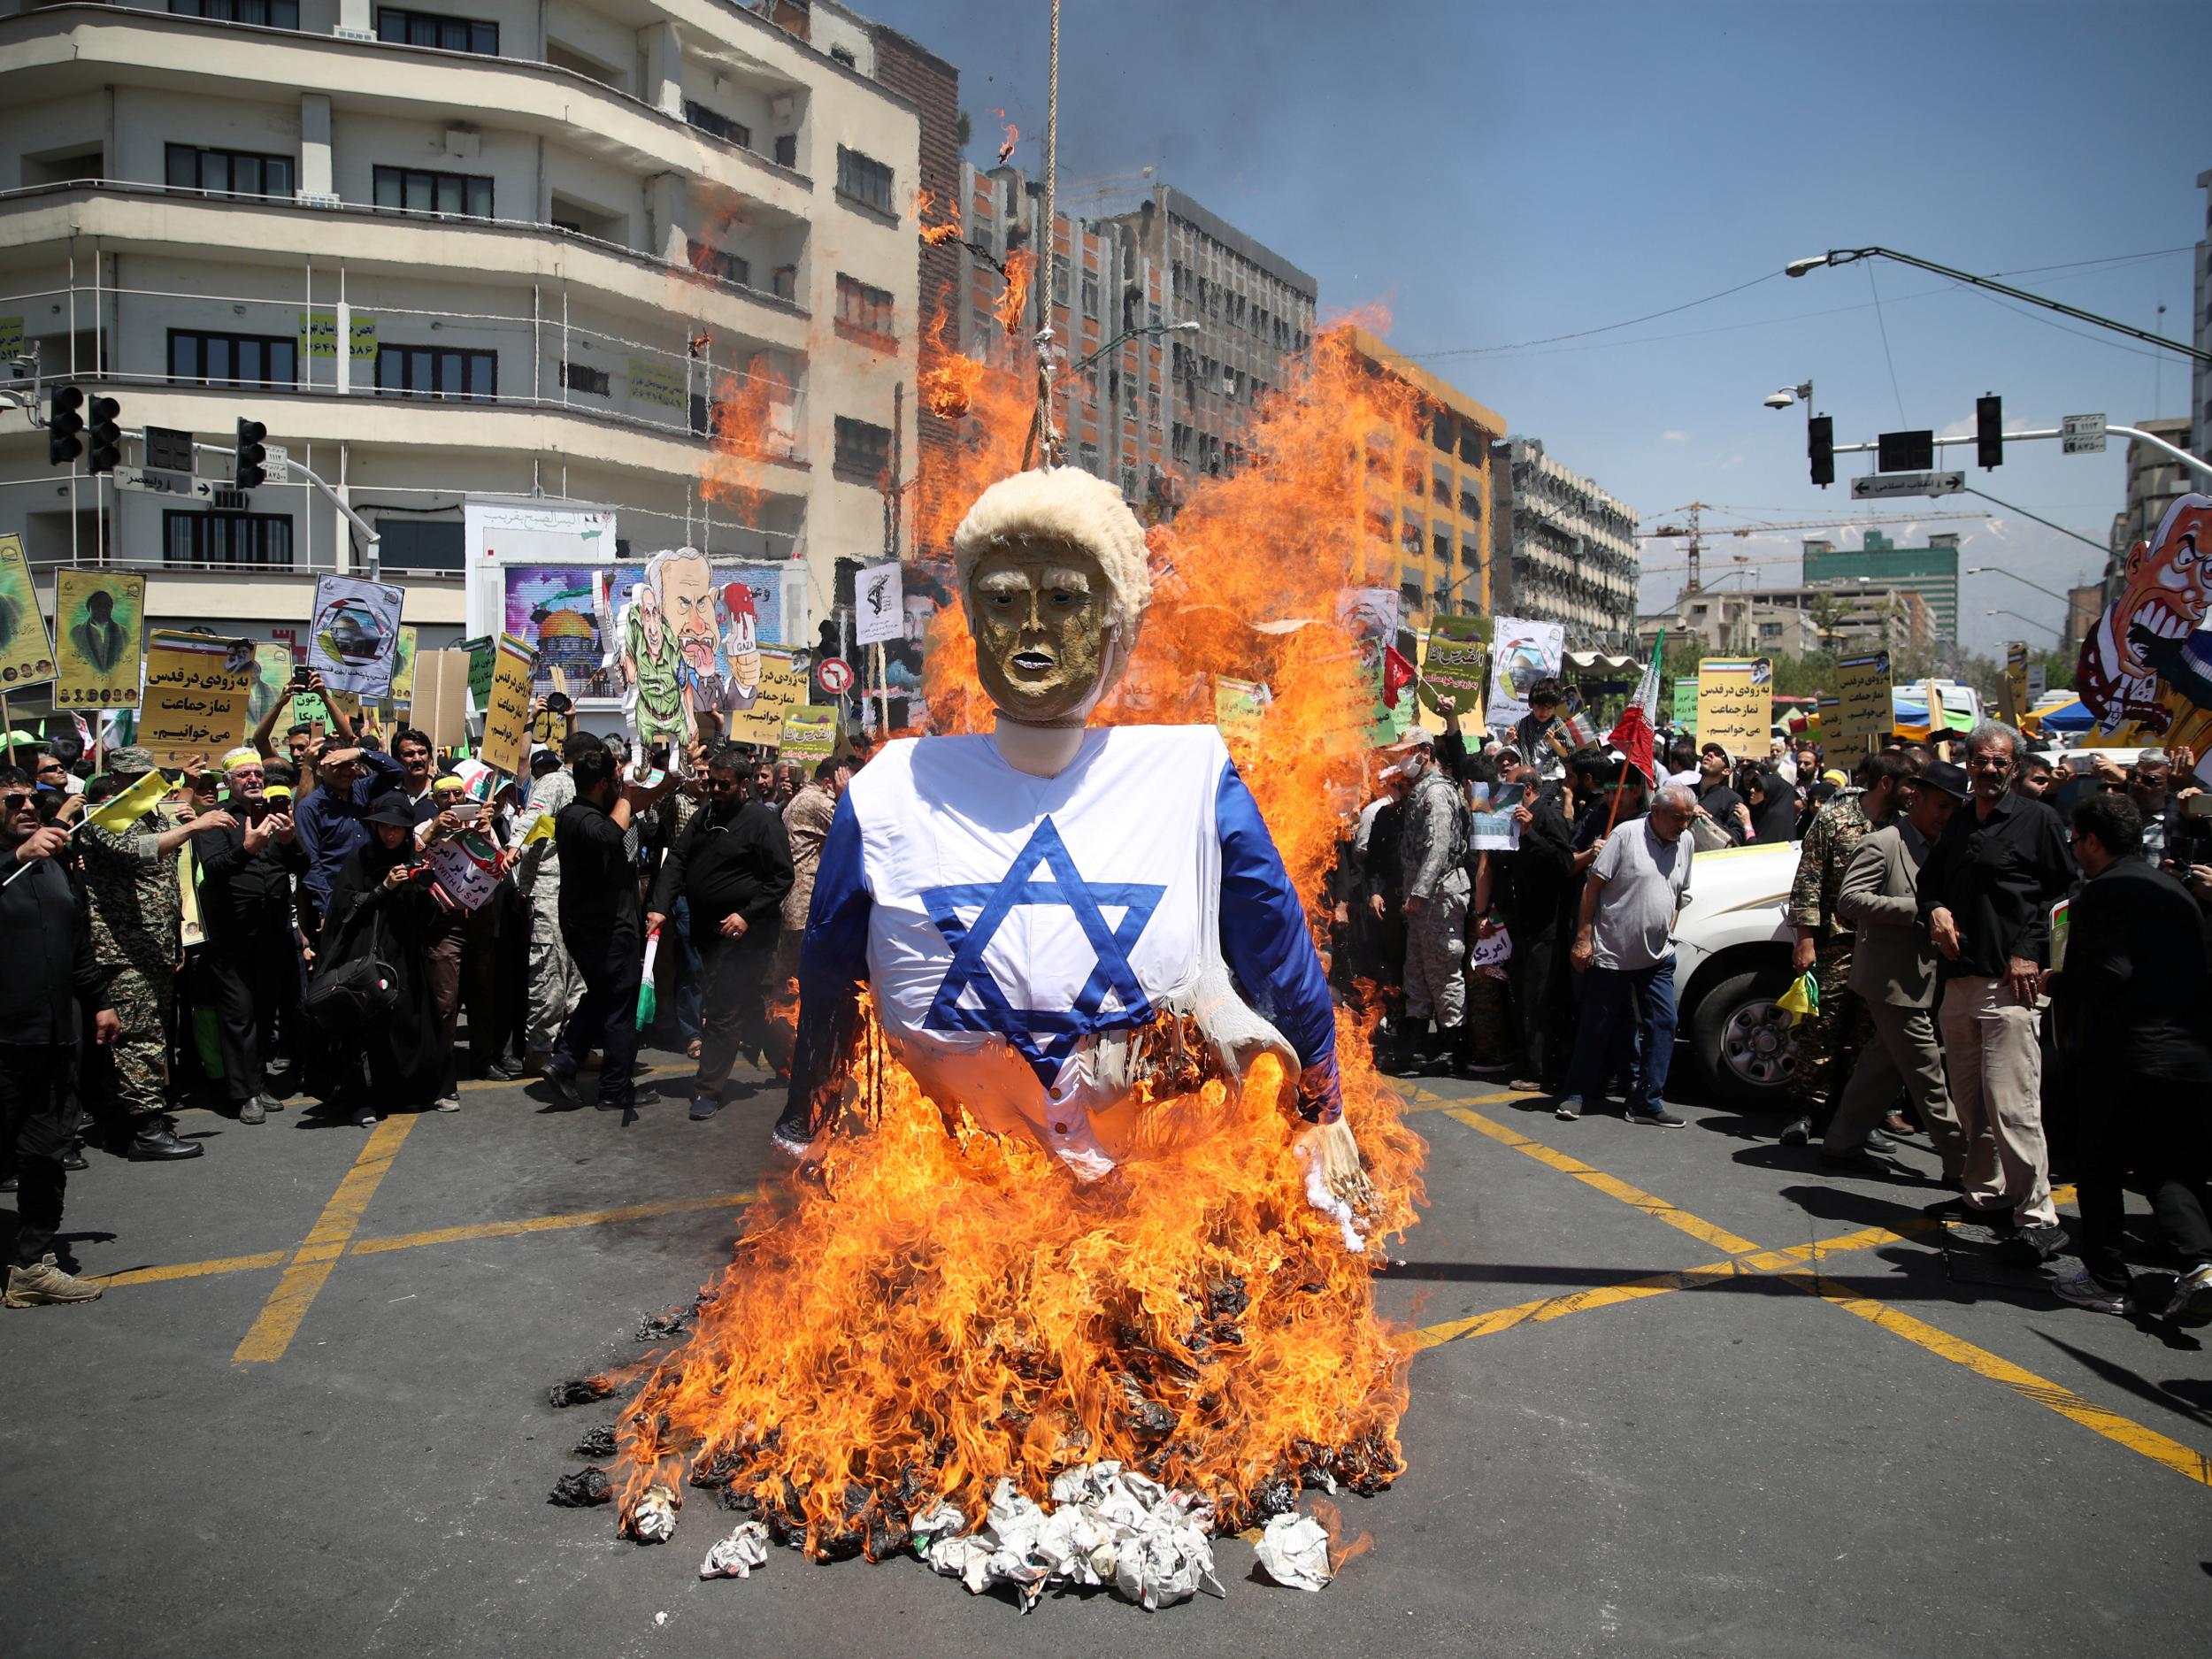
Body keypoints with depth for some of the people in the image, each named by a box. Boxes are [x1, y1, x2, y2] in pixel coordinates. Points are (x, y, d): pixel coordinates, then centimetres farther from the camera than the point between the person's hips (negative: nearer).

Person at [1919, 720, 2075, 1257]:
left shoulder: (2037, 820, 0)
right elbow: (1928, 884, 28)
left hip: (2009, 982, -7)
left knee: (2011, 1105, -13)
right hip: (1959, 981, 7)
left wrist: (2030, 952, -11)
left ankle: (2037, 1217, -8)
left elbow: (2065, 891, -3)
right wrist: (1935, 911, 6)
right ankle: (1985, 1196, 24)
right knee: (1969, 1101, 12)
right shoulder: (1957, 826, 18)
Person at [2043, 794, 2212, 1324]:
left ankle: (2108, 1281, 12)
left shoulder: (2102, 892, -10)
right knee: (2167, 1168, 13)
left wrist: (2055, 983, -3)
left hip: (2120, 1053, -7)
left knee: (2099, 1168, 7)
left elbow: (2105, 973, -19)